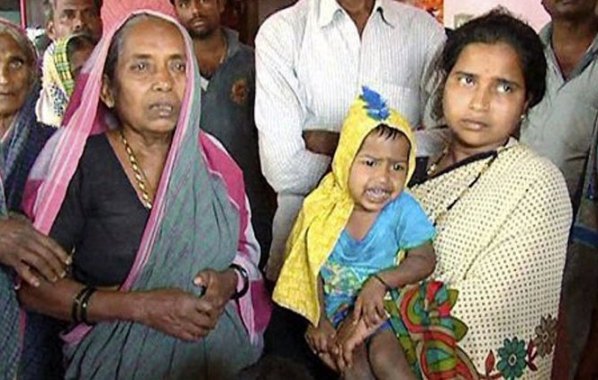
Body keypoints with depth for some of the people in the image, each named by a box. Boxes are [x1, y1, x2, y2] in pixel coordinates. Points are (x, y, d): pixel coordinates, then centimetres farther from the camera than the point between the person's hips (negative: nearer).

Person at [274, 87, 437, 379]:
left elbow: (424, 260, -11)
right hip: (337, 309, 1)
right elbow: (313, 268, -1)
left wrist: (380, 281, -25)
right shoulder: (325, 210, -10)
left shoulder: (404, 210, -14)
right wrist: (318, 320, -6)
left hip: (385, 304, -1)